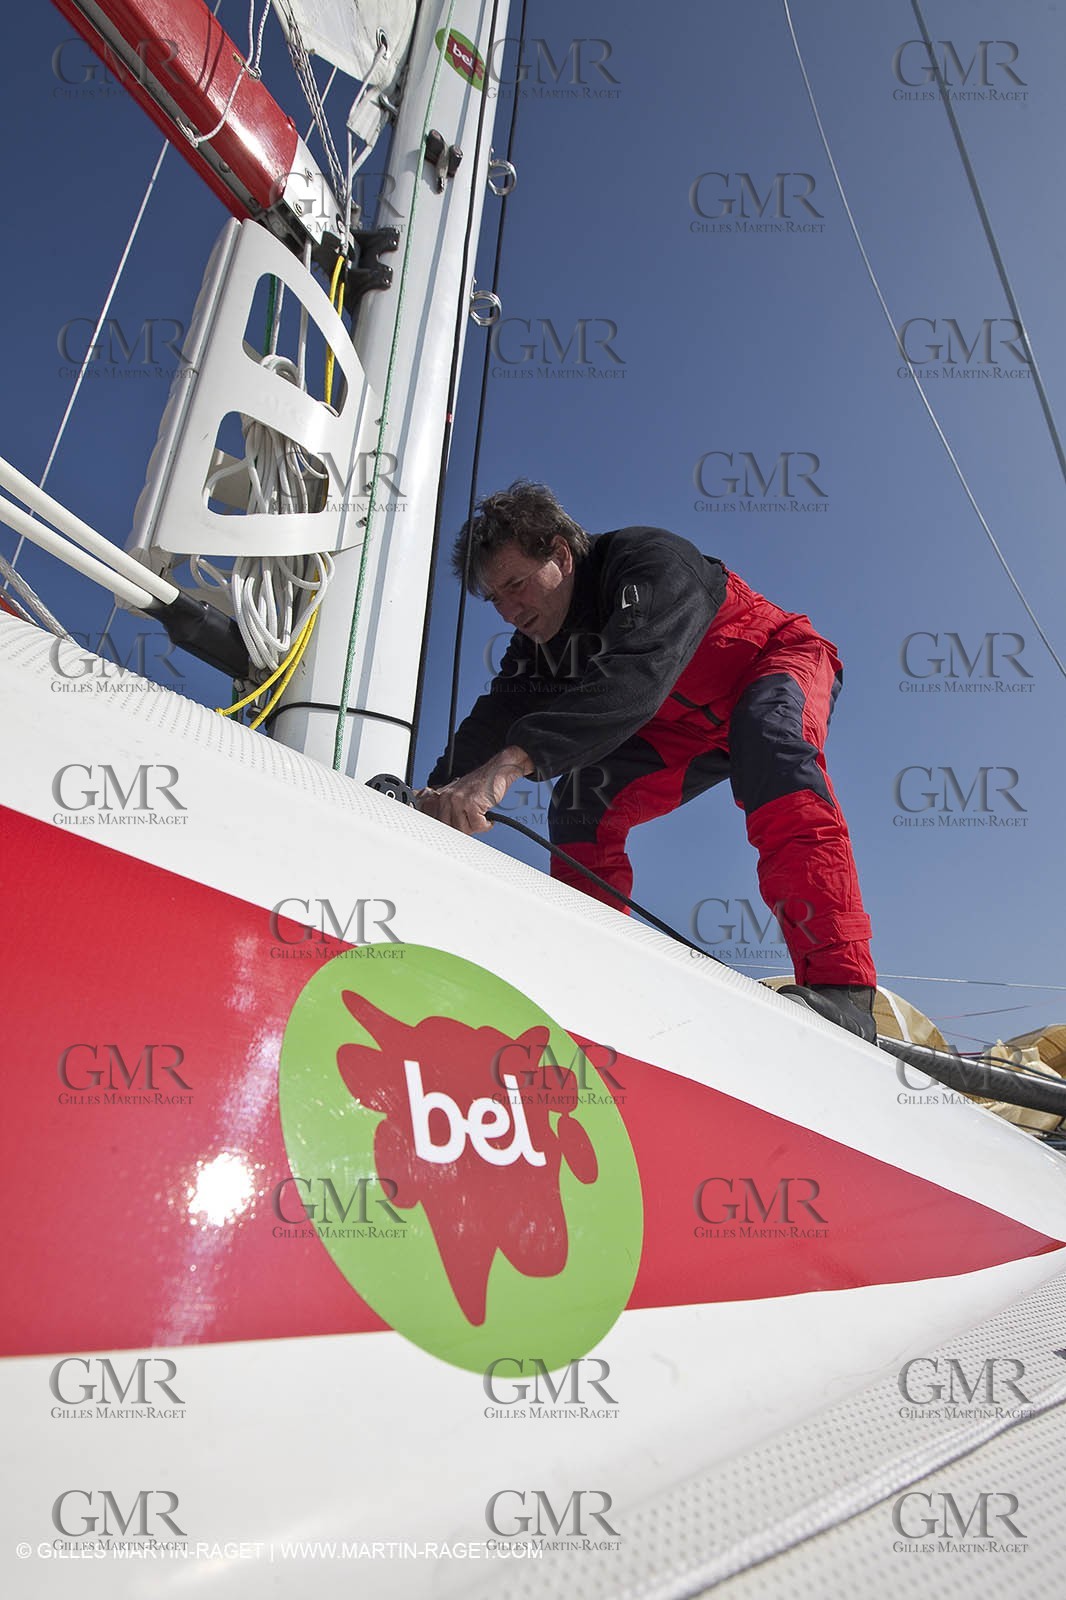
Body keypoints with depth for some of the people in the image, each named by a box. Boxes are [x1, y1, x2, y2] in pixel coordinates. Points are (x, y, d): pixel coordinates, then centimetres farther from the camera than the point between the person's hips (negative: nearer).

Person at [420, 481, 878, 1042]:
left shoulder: (650, 561, -32)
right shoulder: (537, 643, -9)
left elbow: (632, 674, -50)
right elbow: (496, 719, -19)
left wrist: (514, 760, -62)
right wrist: (441, 797, -39)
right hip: (685, 722, 6)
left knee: (770, 745, -40)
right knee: (580, 802, -12)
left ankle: (838, 984, -46)